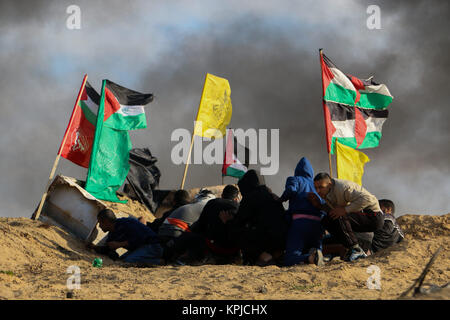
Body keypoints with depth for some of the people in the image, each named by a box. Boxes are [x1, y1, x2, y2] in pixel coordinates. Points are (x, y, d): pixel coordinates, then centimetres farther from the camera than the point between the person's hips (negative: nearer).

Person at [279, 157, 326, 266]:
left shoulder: (295, 179, 13)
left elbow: (291, 190, -10)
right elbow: (324, 205, 16)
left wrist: (280, 200, 6)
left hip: (300, 221, -4)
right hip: (318, 222, 4)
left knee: (289, 260, -11)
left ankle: (310, 257, -41)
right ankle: (317, 252, -14)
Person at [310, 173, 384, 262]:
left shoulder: (342, 188, -24)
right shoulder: (326, 193, 4)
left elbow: (369, 199, -32)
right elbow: (333, 210, 17)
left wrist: (345, 210, -32)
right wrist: (319, 205, -1)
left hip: (372, 216, -10)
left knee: (338, 217, -29)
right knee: (326, 221, 2)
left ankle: (356, 249, -21)